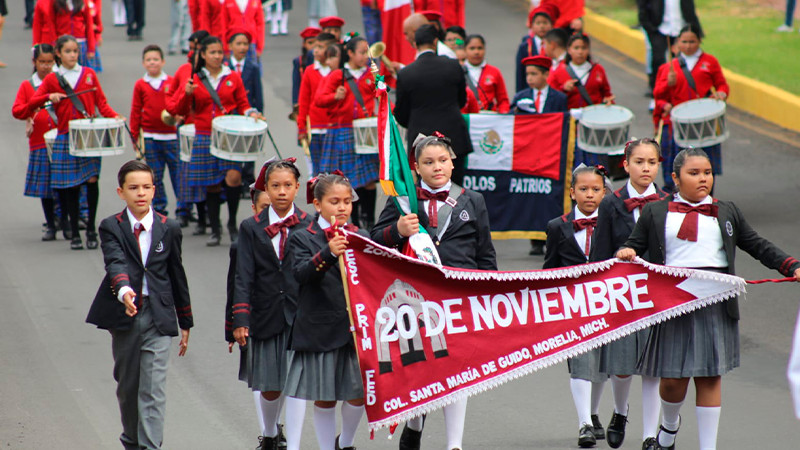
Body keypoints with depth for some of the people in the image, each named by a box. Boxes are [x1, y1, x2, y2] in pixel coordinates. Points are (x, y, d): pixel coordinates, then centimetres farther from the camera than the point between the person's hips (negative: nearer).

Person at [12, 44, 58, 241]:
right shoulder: (27, 85, 7)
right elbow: (16, 110, -1)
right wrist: (33, 108, -19)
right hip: (39, 143, 1)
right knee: (45, 187, 4)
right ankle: (50, 226, 13)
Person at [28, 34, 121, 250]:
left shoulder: (89, 74, 8)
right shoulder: (52, 79, 6)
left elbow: (101, 102, 9)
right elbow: (31, 103, 2)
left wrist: (114, 116, -8)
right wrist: (50, 97, -15)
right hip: (66, 138, 0)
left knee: (92, 179, -9)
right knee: (71, 187, 1)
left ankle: (91, 228, 5)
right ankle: (75, 234, 9)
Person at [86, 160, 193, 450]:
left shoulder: (169, 229, 5)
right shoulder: (111, 227, -1)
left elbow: (177, 277, 11)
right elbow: (115, 263, -19)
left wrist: (185, 323, 15)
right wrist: (124, 290, -40)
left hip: (159, 317, 0)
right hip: (123, 316, 0)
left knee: (154, 389, -10)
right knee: (127, 385, 13)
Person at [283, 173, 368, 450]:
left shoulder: (361, 237, 12)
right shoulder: (302, 239, 0)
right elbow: (300, 273, -17)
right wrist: (328, 253, -33)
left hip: (356, 326, 3)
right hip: (321, 330, -3)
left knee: (359, 394, 3)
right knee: (324, 398, 4)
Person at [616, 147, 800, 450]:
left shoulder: (727, 212, 14)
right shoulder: (655, 213, 9)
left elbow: (757, 246, 18)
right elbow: (635, 245, 11)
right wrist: (627, 253, -13)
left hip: (716, 305, 1)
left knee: (710, 377, 1)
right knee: (673, 378, 0)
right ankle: (669, 425, 33)